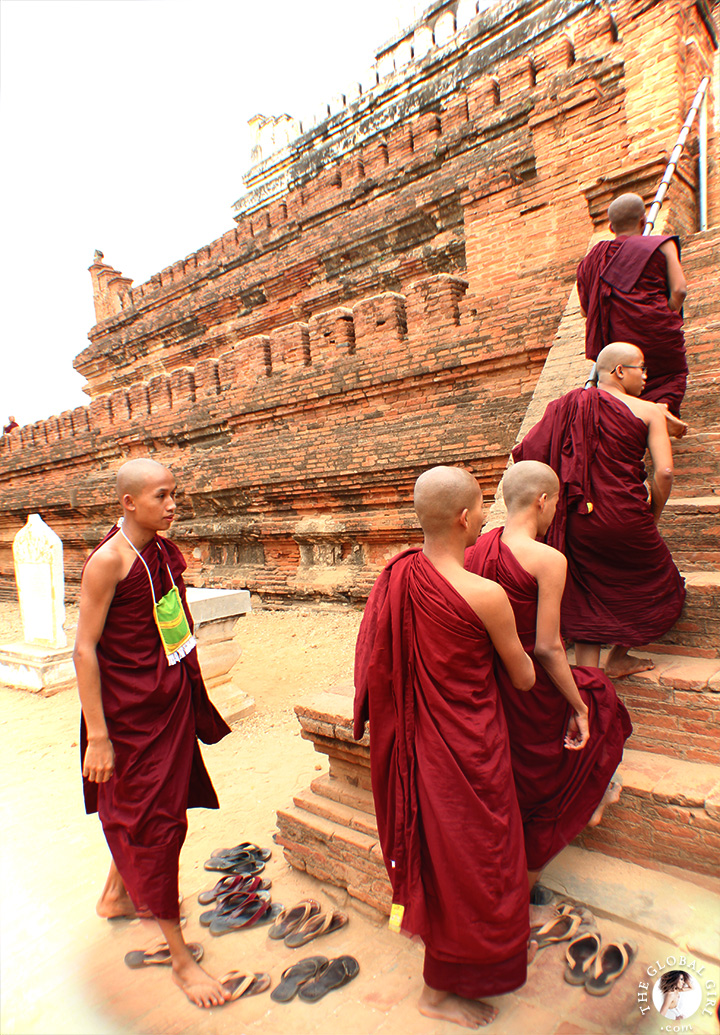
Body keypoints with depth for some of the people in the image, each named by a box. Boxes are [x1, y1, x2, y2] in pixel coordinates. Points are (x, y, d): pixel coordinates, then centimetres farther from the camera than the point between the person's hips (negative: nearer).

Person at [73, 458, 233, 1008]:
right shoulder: (108, 560, -20)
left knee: (138, 811, 24)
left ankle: (118, 895, 50)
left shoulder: (166, 550, 2)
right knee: (153, 822, 4)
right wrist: (97, 735, -20)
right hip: (130, 709, -7)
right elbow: (85, 648, -20)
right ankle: (180, 955, 20)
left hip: (171, 699, 8)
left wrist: (193, 698, 18)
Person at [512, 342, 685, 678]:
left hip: (578, 522, 4)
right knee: (649, 583, 23)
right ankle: (618, 659, 33)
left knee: (586, 602, 14)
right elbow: (664, 472, -10)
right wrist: (652, 518, 6)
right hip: (625, 517, -3)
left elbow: (521, 456, 3)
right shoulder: (648, 411, 0)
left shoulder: (566, 407, 9)